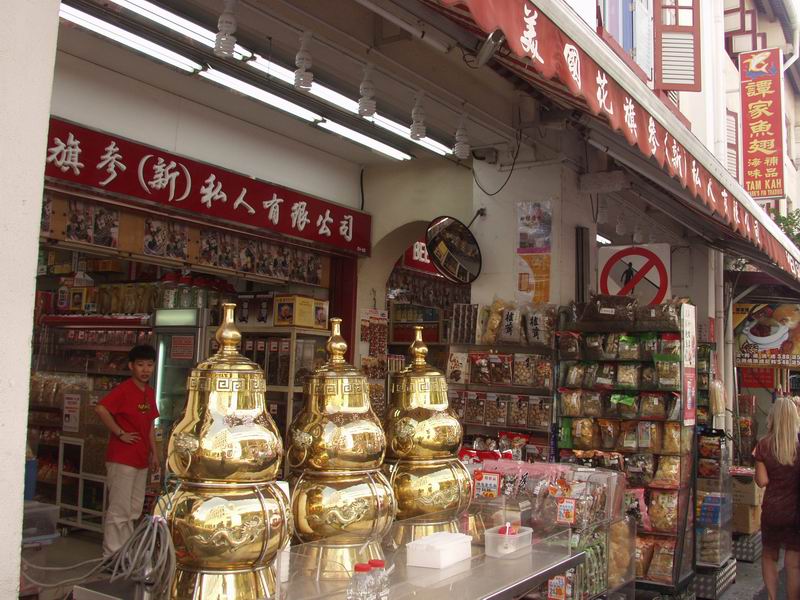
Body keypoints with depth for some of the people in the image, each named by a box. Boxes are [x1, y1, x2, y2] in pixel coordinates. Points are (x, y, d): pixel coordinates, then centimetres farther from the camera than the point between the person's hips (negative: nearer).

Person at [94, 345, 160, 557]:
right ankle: (111, 556, 6)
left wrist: (154, 453, 15)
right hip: (122, 459, -8)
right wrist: (120, 433, -20)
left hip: (141, 460, 8)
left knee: (134, 510, 15)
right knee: (119, 510, -3)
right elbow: (101, 409, -28)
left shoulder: (150, 393, 12)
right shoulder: (124, 390, -13)